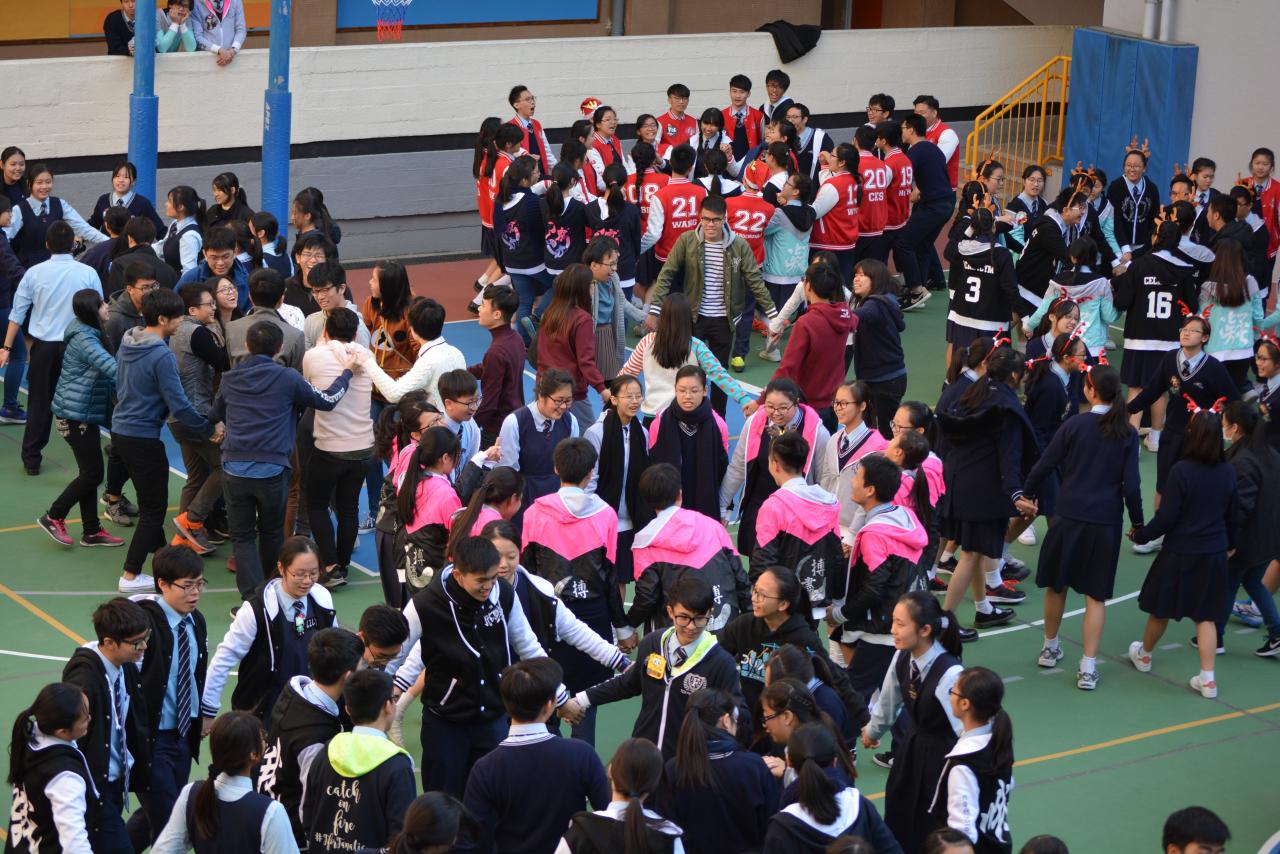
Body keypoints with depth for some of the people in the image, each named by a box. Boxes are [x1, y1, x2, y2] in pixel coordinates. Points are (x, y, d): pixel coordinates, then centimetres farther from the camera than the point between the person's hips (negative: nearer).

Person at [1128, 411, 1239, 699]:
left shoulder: (1181, 471, -19)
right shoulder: (1228, 473, -4)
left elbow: (1166, 518, -17)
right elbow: (1233, 516, 8)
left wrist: (1141, 535, -2)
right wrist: (1230, 544, 26)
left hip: (1180, 555, -4)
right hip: (1214, 555, 4)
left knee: (1160, 609, 17)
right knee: (1205, 615, 10)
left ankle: (1144, 655, 39)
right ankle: (1207, 678, 5)